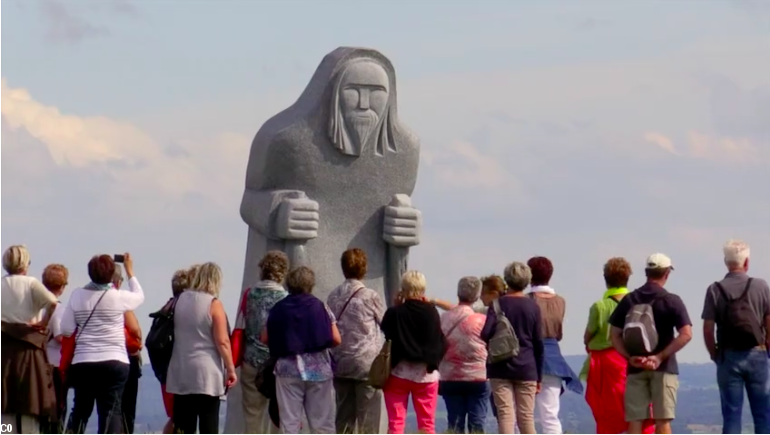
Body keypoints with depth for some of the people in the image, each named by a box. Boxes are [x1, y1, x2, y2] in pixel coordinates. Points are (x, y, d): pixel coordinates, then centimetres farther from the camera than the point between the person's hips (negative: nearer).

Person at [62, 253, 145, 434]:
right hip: (114, 363, -2)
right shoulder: (119, 297, -4)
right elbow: (139, 296, 18)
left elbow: (66, 329, 0)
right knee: (110, 411, -3)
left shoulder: (77, 296, 1)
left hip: (83, 363, 2)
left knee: (80, 410, 14)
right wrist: (130, 271, 28)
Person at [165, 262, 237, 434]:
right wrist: (231, 369, -7)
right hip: (207, 373, -5)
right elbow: (222, 341, -13)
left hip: (181, 371, 5)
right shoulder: (213, 304, -9)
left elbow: (176, 333, 13)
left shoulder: (181, 300, 7)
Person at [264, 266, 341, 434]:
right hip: (319, 369, -1)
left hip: (288, 370, 1)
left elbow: (265, 338, 5)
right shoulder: (320, 307, -1)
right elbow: (336, 339, -3)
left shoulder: (278, 309, 2)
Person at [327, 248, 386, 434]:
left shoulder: (333, 296, 4)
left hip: (340, 363, 5)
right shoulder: (370, 296, -9)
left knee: (344, 416, 10)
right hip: (367, 363, -5)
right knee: (368, 419, -1)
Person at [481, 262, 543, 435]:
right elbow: (539, 344, 5)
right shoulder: (533, 307, 3)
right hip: (526, 369, 2)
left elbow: (485, 334, -15)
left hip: (501, 368, -2)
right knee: (527, 417, 5)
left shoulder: (499, 304, -2)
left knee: (505, 415, -5)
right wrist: (539, 376, 11)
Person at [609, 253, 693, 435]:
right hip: (663, 369, -3)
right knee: (662, 420, -1)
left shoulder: (629, 300, 7)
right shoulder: (672, 301, -4)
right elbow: (686, 334, -13)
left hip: (635, 369, 3)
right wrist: (660, 357, -13)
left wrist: (629, 357, -6)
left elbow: (615, 334, 4)